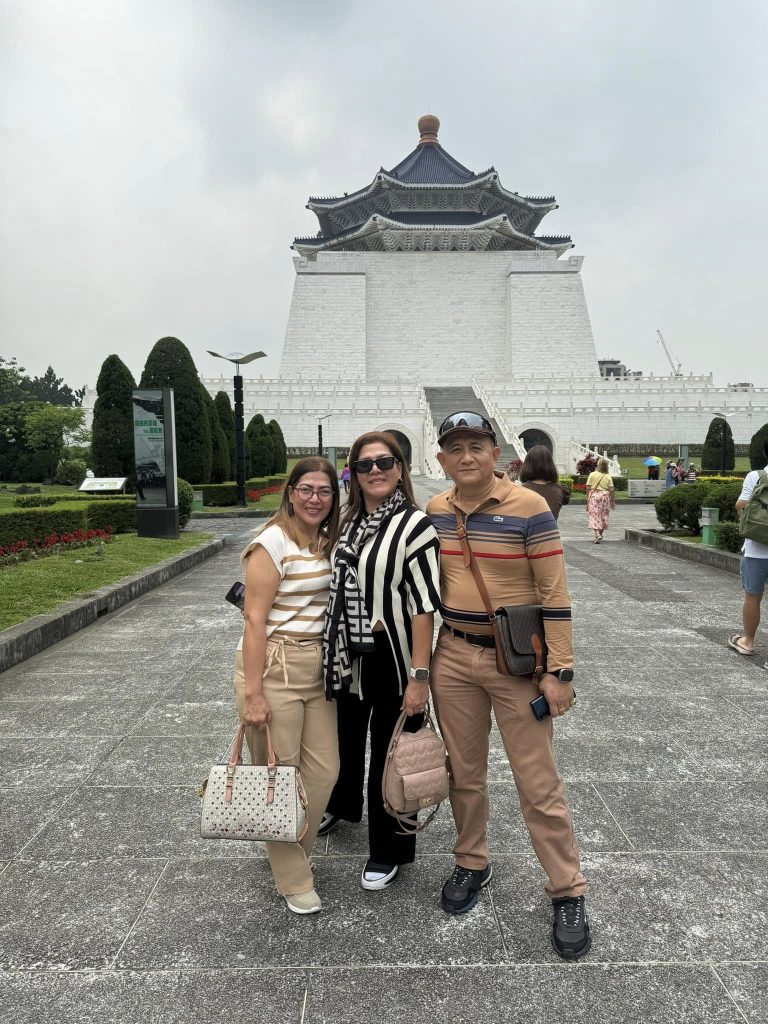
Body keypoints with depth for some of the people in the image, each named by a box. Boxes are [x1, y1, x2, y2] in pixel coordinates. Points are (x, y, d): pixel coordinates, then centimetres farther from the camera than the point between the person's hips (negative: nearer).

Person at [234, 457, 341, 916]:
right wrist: (252, 693, -17)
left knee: (325, 770, 11)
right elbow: (255, 619, -15)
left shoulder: (329, 542, 9)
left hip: (318, 668, 7)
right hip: (273, 667, -7)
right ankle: (294, 880, 24)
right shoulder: (273, 542, -13)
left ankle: (294, 853, 36)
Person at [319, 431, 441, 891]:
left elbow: (425, 606, -19)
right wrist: (334, 651, 14)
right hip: (349, 654, 7)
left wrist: (420, 676, -21)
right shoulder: (350, 523, 6)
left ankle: (388, 852, 32)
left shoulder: (414, 524, -15)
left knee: (390, 753, 9)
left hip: (394, 657, -6)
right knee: (347, 736, 25)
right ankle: (342, 805, 55)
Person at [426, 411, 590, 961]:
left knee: (539, 784, 5)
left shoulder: (529, 507, -14)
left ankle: (569, 894, 25)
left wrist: (559, 671, -13)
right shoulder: (435, 510, 2)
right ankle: (472, 865, 40)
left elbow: (555, 594, -12)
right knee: (465, 773, 18)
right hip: (452, 658, 5)